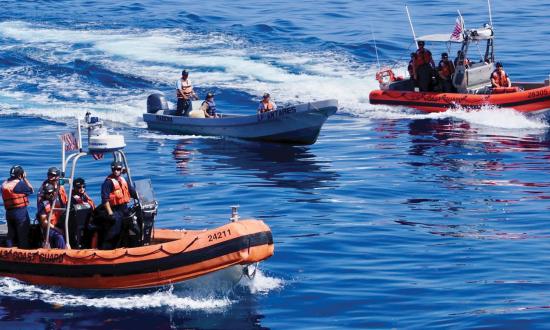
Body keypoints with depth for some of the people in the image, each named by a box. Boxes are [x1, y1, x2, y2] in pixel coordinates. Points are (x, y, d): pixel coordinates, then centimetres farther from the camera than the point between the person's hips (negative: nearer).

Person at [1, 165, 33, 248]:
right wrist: (25, 178, 5)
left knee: (11, 235, 13)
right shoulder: (20, 184, -14)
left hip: (8, 212, 6)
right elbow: (31, 190, 0)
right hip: (21, 211, -6)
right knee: (23, 235, 2)